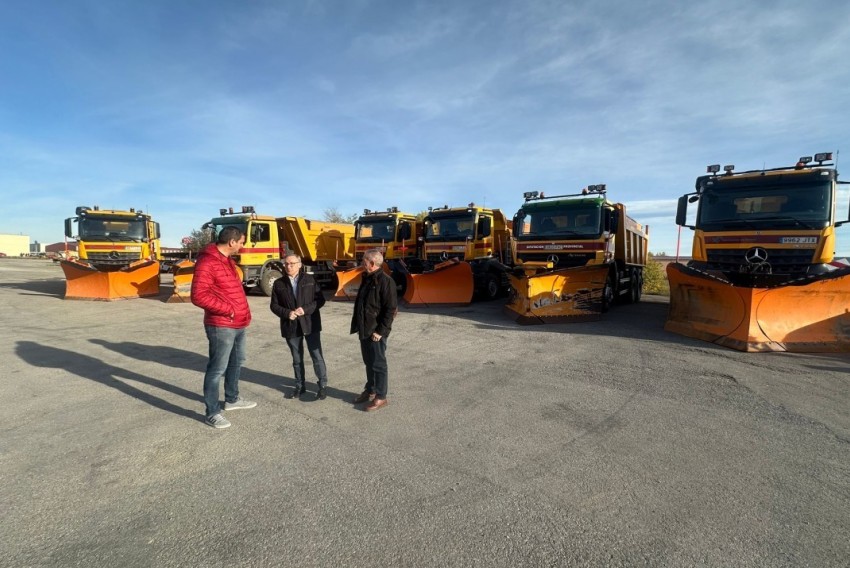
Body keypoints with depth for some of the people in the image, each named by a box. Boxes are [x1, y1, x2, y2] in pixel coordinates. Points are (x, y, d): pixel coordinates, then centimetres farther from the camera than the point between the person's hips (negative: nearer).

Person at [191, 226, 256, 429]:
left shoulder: (228, 260, 13)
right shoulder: (207, 262, -18)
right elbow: (198, 296, -24)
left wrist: (242, 312, 12)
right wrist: (228, 309, -21)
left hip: (238, 324, 10)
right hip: (221, 326, -10)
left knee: (237, 361, 22)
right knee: (217, 369, 0)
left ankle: (232, 399, 39)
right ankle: (212, 413, 12)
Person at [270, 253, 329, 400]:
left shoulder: (310, 279, -1)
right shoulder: (279, 283, 4)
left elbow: (320, 299, -3)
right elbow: (274, 305, 5)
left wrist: (305, 309, -16)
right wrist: (287, 313, -13)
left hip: (310, 324, -2)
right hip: (291, 326, 2)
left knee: (316, 355, 0)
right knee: (297, 358, 14)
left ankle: (323, 385, 12)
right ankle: (300, 386, 28)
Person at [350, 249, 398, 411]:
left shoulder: (386, 281, -17)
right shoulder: (367, 279, 11)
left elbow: (391, 309, -19)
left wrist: (381, 331, -19)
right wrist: (357, 325, 15)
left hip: (376, 332, -9)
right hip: (364, 330, 9)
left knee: (378, 364, 1)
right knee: (368, 362, 19)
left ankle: (381, 397, 13)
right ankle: (370, 390, 33)